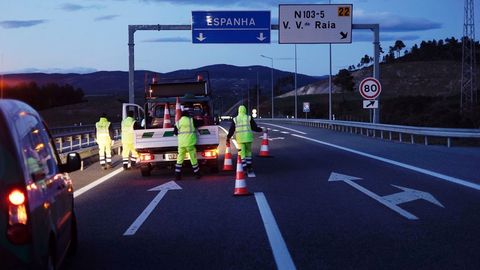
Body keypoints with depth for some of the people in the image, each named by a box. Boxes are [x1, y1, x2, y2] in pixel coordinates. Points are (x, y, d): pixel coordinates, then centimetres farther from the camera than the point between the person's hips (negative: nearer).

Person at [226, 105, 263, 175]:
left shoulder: (235, 119, 7)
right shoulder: (249, 118, 3)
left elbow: (231, 130, 7)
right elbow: (254, 127, 4)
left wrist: (228, 138, 17)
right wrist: (262, 130, 20)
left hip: (239, 138, 0)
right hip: (248, 138, 0)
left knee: (242, 154, 5)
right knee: (248, 153, 13)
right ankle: (249, 168, 11)